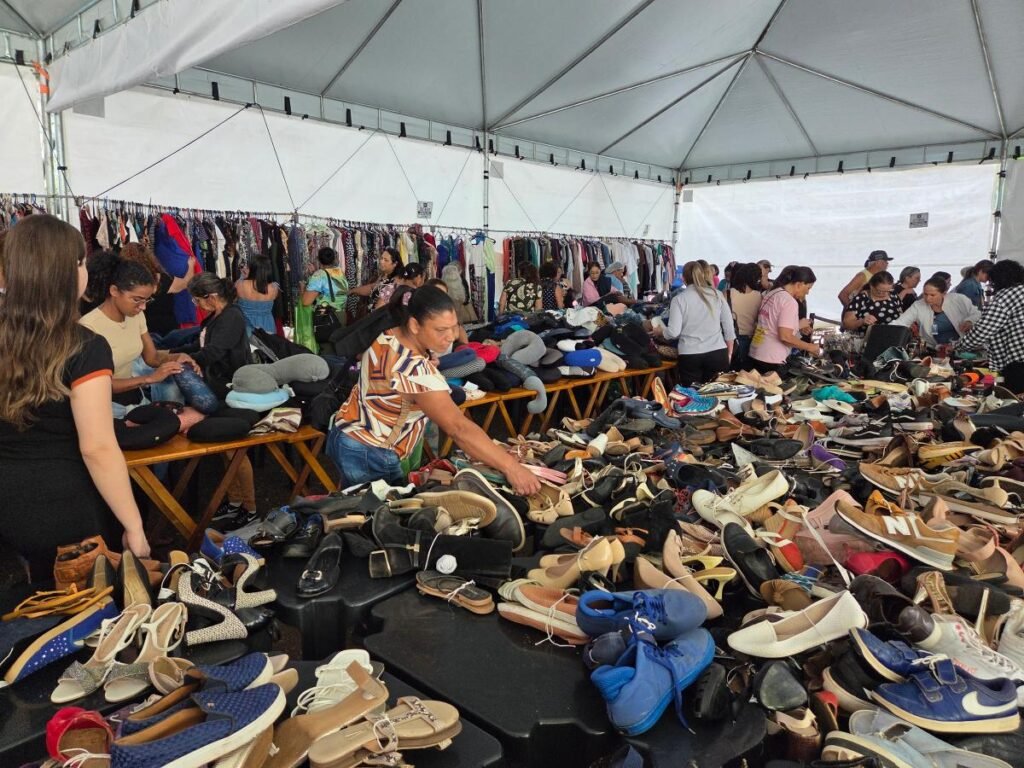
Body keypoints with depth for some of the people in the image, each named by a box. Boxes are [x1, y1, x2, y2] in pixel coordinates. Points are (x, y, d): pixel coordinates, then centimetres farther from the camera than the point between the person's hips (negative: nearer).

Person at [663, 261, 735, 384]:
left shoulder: (679, 299, -3)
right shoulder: (718, 295, 5)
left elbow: (673, 332, -8)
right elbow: (729, 328, 6)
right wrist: (729, 354, 17)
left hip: (689, 356, -2)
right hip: (718, 353, 2)